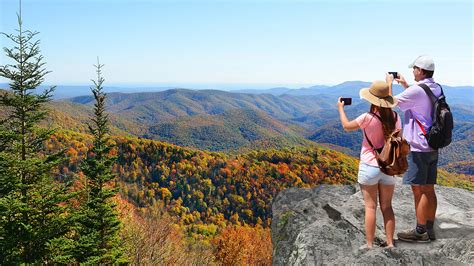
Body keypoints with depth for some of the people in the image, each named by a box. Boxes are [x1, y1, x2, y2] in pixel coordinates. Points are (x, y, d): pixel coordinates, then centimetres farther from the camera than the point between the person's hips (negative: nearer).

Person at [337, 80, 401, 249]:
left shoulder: (368, 118, -17)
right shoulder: (395, 117, -3)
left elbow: (347, 126, -1)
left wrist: (341, 108, 14)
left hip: (369, 166, -4)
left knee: (370, 207, 5)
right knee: (387, 207, 14)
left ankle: (369, 245, 12)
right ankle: (390, 243, 19)